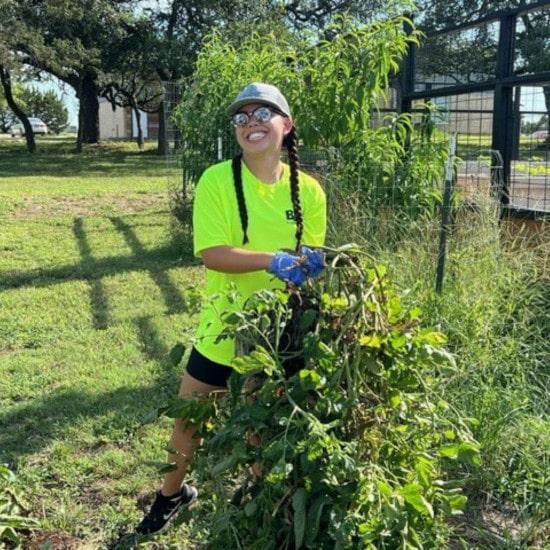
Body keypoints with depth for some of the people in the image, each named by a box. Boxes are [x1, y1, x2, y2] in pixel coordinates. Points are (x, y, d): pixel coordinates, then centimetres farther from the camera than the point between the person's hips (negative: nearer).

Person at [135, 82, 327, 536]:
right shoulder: (217, 180, -13)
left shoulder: (308, 190, -5)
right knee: (190, 415, 15)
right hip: (225, 325, -1)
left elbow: (314, 255, -1)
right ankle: (174, 492, 43)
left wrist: (308, 264, -24)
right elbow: (212, 254, -21)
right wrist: (274, 260, -31)